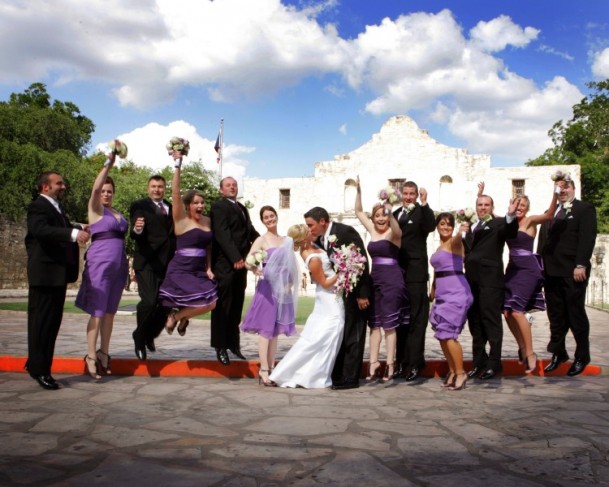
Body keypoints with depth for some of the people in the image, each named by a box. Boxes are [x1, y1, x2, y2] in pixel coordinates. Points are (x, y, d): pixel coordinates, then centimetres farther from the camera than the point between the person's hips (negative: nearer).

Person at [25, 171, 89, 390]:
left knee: (52, 323, 14)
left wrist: (79, 228, 16)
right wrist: (73, 233, -42)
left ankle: (36, 364, 25)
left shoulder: (56, 207, 19)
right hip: (45, 274, -9)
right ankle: (39, 370, 5)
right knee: (41, 322, -2)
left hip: (58, 274, 9)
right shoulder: (37, 206, -11)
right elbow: (41, 230, -30)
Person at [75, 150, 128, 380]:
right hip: (99, 262, -6)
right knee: (97, 311, -5)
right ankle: (91, 356, 1)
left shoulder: (116, 212, 17)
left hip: (118, 264, 6)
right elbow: (95, 188, -20)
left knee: (110, 311, 9)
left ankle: (104, 353, 16)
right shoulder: (95, 208, -1)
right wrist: (108, 164, -26)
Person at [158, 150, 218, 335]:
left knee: (211, 304, -3)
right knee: (205, 303, -15)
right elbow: (175, 194, -17)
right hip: (181, 270, -6)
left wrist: (209, 268, 6)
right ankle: (175, 316, 12)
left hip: (199, 270, 6)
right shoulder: (181, 219, -6)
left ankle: (180, 316, 24)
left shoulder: (207, 221, 10)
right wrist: (177, 165, -21)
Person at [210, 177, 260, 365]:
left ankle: (233, 344, 18)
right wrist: (235, 258, -22)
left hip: (240, 262, 8)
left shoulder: (242, 208, 22)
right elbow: (222, 234, -14)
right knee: (223, 306, -3)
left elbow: (251, 231, 16)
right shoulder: (219, 206, -4)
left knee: (236, 306, 11)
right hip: (225, 264, -8)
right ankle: (220, 347, 3)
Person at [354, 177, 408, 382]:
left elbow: (396, 228, -31)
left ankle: (390, 363, 6)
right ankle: (374, 362, 14)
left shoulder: (393, 232, -6)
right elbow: (358, 211, 18)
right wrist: (359, 190, 6)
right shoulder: (372, 230, 11)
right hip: (374, 280, 6)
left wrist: (390, 212, -48)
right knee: (374, 323, 8)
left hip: (392, 280, -6)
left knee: (389, 324, -2)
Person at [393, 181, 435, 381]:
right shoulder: (395, 214, 15)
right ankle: (402, 361, 21)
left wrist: (425, 204, -33)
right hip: (398, 273, 6)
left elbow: (431, 226, -24)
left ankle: (415, 363, 2)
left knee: (416, 319, -3)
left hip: (415, 273, -6)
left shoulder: (421, 212, -4)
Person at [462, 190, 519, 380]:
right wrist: (464, 234, 2)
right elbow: (466, 250, 15)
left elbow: (510, 232, -20)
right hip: (472, 279, 7)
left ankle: (494, 363, 4)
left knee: (491, 321, -2)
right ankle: (479, 362, 20)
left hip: (490, 280, -6)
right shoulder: (471, 227, 20)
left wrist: (511, 215, -38)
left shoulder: (498, 223, 2)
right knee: (475, 323, 11)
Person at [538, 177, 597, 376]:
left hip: (572, 272, -5)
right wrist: (540, 267, 6)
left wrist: (580, 265, -18)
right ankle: (558, 353, 19)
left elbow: (587, 238, -10)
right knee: (556, 315, 9)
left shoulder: (585, 209, 0)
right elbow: (542, 240, 16)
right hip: (551, 272, 5)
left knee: (576, 314, 2)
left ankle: (582, 356, 13)